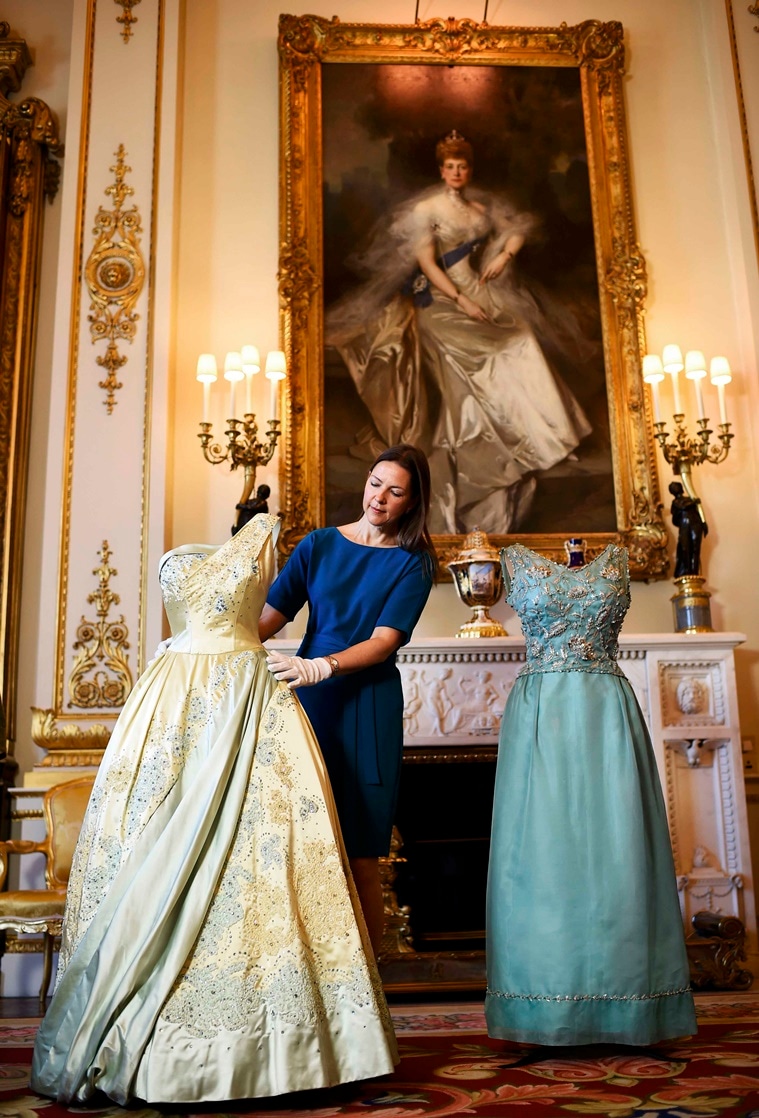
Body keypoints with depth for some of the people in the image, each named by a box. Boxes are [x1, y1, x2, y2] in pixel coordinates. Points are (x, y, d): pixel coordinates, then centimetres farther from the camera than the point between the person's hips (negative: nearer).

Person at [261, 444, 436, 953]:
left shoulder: (413, 562, 3)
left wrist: (321, 666, -25)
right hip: (307, 700, 2)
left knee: (360, 858, -1)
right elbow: (270, 616, 1)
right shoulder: (320, 544, 9)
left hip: (368, 704, -2)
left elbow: (384, 641, -10)